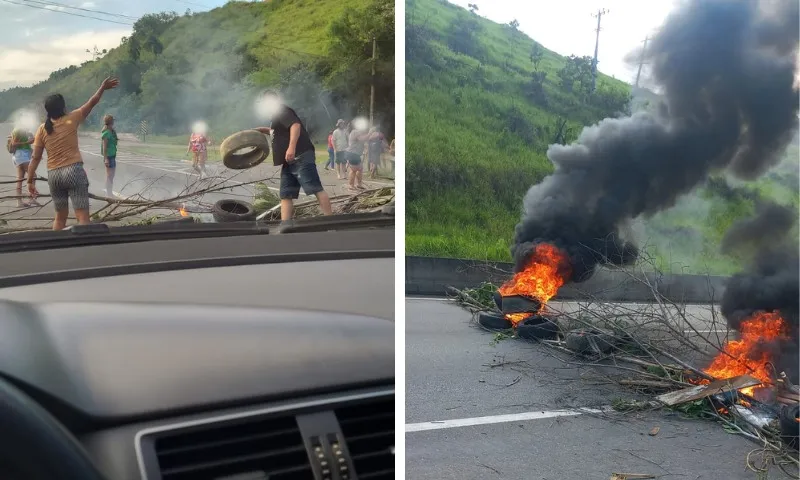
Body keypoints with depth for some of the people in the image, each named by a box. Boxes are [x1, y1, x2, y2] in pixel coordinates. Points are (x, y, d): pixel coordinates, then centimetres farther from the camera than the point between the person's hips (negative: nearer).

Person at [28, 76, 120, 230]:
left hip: (53, 175, 4)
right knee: (82, 216, -8)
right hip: (74, 171, -4)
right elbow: (92, 102, 8)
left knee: (60, 216, 19)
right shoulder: (71, 119, -2)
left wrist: (31, 180, 7)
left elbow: (35, 158, 2)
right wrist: (103, 88, 22)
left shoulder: (42, 129, 4)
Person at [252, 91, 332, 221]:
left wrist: (292, 147, -33)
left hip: (301, 157, -11)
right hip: (290, 161, 11)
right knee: (286, 195, 2)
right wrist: (262, 130, 42)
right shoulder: (277, 115, 28)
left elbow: (295, 125, -21)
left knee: (316, 189, -14)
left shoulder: (281, 111, -3)